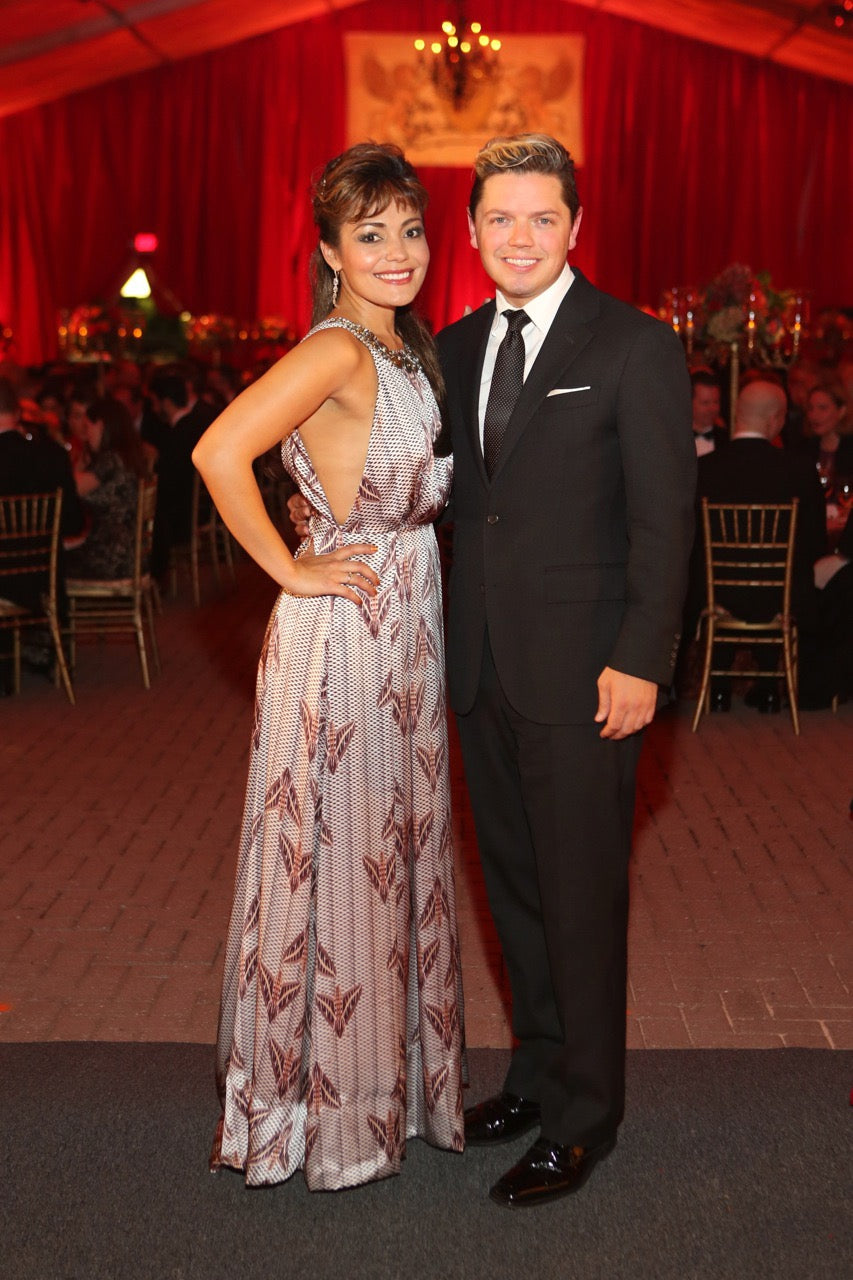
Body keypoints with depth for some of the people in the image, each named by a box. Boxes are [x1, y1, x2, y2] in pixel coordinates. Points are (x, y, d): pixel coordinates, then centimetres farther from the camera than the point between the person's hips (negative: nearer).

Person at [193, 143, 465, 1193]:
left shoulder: (408, 348, 10)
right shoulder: (335, 350, -18)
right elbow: (218, 453, -29)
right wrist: (291, 571, -20)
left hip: (405, 624, 9)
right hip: (342, 632, -9)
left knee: (396, 849, 17)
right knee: (337, 857, 2)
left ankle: (395, 1079, 32)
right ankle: (325, 1106, 18)